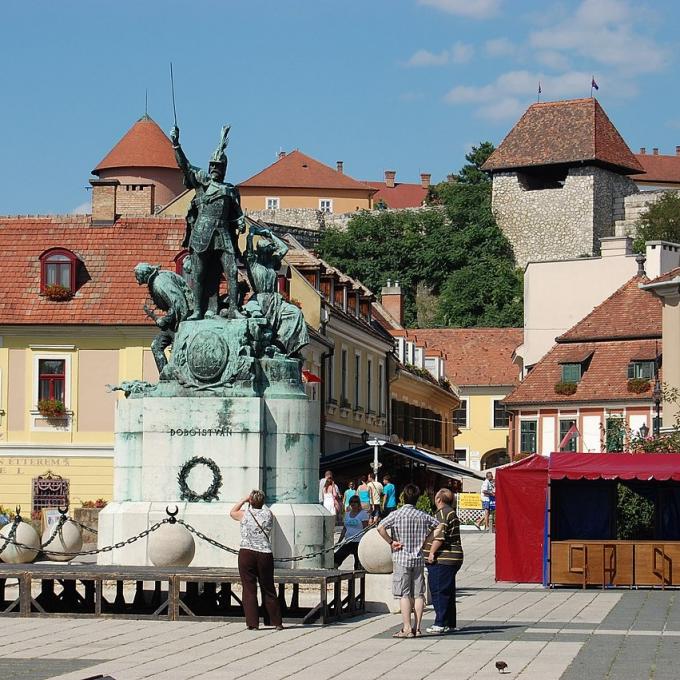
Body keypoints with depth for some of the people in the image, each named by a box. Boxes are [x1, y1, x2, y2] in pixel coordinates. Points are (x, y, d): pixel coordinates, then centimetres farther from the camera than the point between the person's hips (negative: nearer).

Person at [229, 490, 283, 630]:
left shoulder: (244, 514, 0)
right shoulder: (268, 514, 4)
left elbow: (232, 513, 22)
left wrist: (244, 500, 25)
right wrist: (261, 503, 39)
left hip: (247, 554, -2)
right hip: (265, 555, 2)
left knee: (249, 590, 2)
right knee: (268, 589, 11)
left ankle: (252, 623, -3)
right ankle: (277, 622, 15)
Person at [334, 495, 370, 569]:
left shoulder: (363, 514, -3)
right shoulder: (347, 514, 15)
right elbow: (344, 529, 19)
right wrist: (339, 541, 14)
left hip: (359, 542, -6)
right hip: (348, 542, 6)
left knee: (359, 562, -4)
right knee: (338, 556, -7)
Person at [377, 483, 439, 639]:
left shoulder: (397, 514, -7)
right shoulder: (423, 516, 5)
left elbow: (380, 527, -19)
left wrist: (391, 542, -9)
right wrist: (427, 541, 13)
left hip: (401, 559, -4)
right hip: (419, 559, 4)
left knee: (404, 595, -3)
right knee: (418, 594, 7)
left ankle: (407, 628, -7)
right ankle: (417, 627, 7)